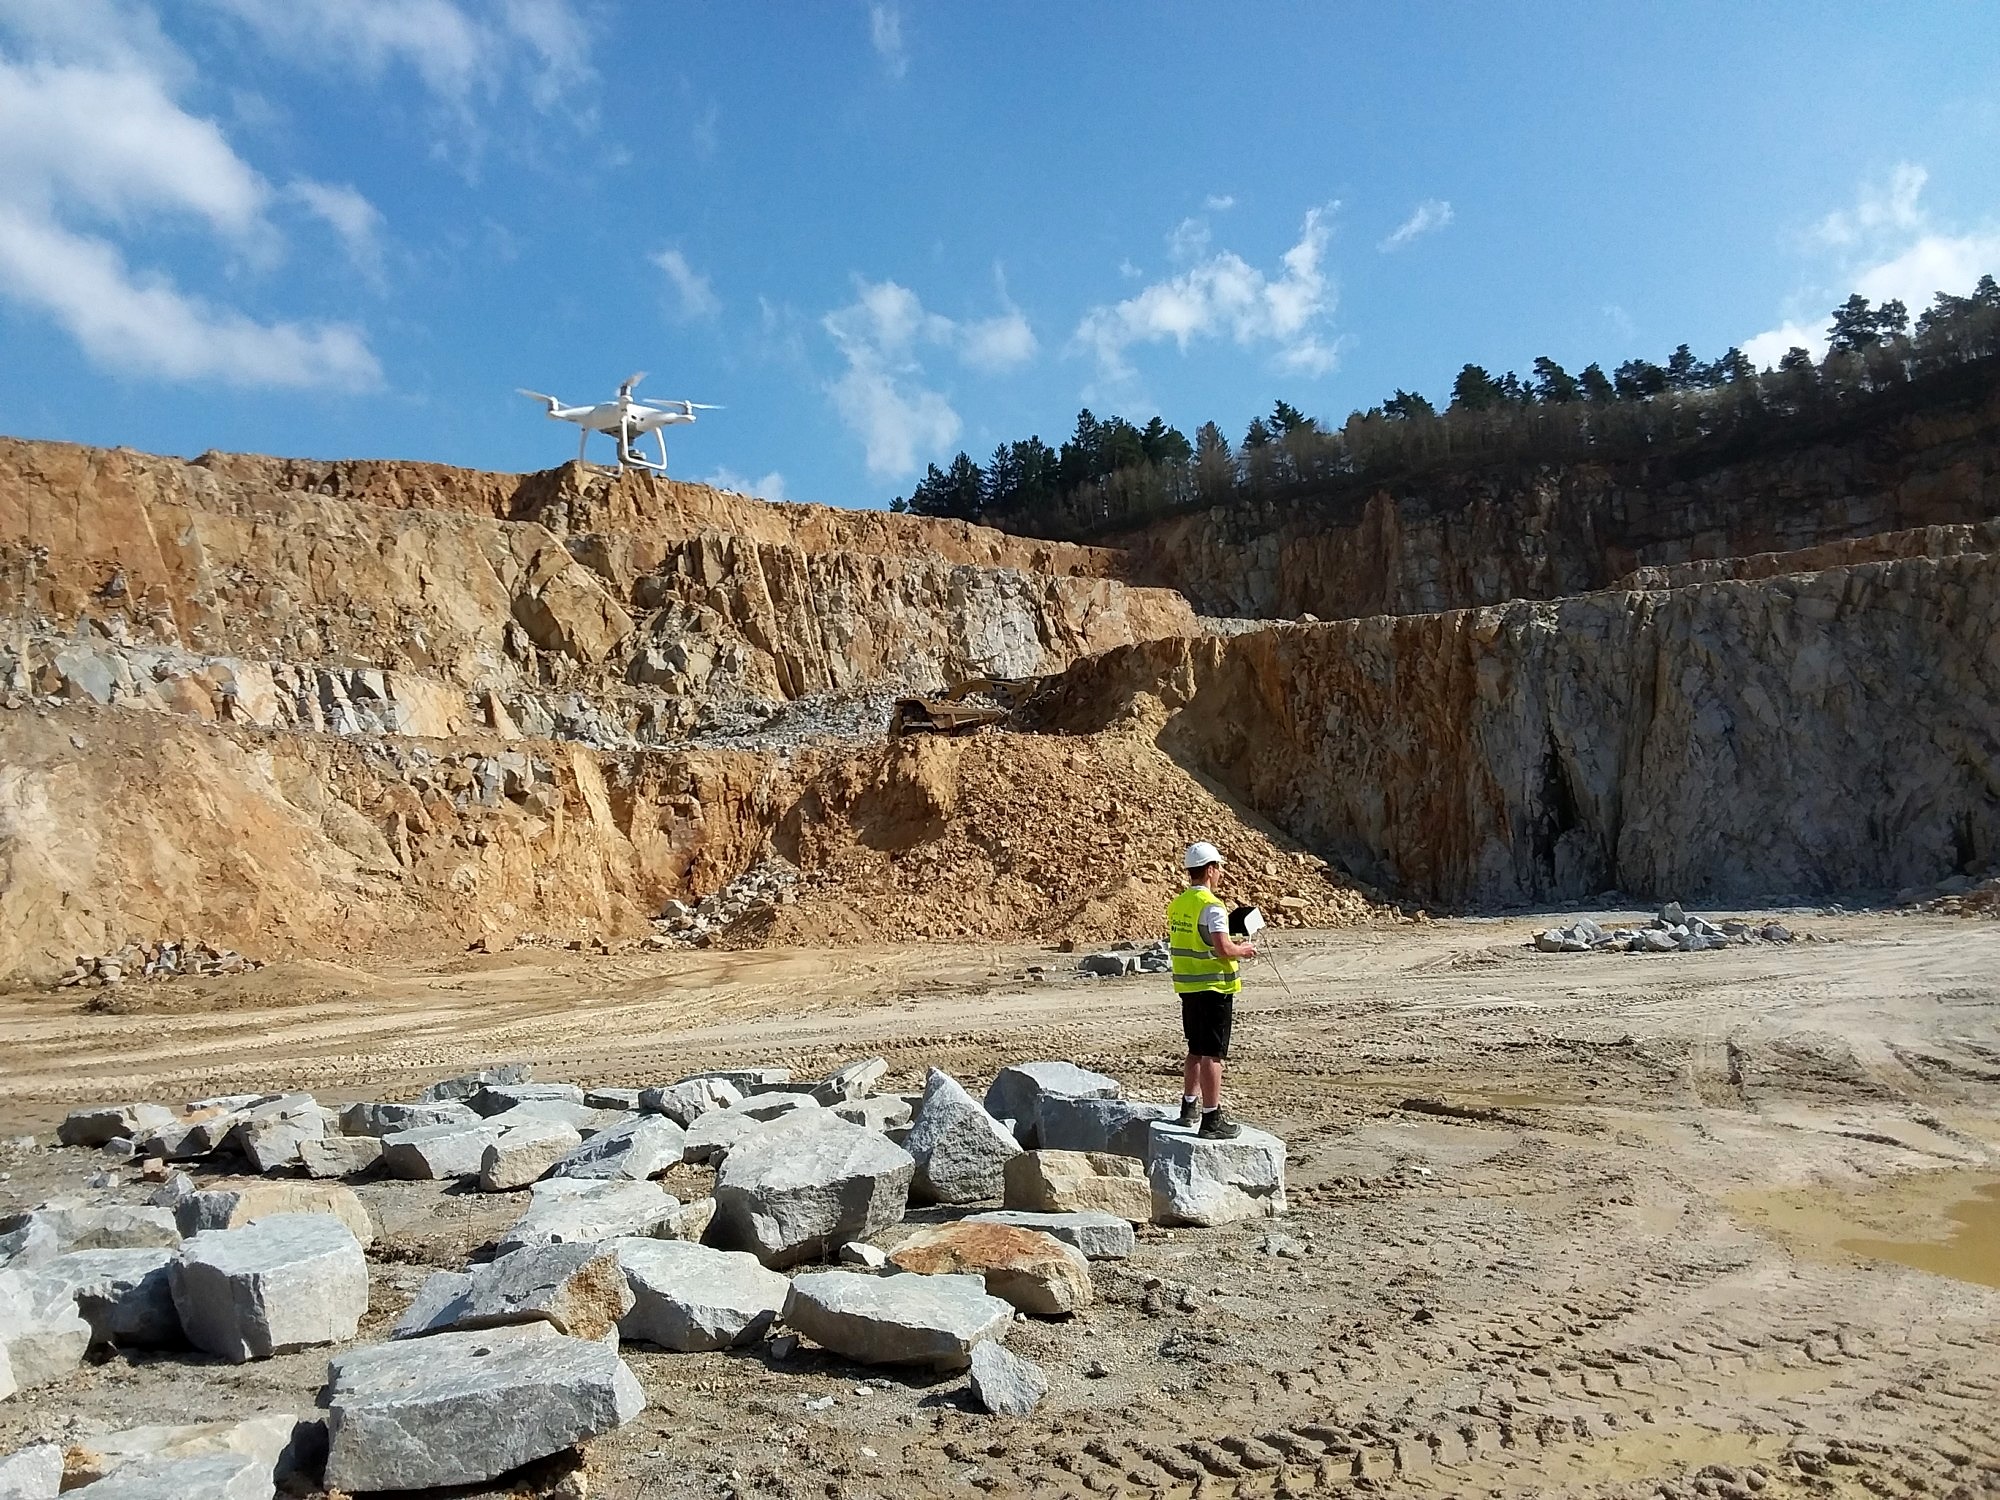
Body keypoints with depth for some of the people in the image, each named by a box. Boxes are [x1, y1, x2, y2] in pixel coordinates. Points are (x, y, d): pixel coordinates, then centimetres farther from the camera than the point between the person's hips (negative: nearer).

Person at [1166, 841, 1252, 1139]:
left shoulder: (1176, 904, 8)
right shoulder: (1211, 906, -18)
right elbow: (1224, 949, -25)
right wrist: (1244, 950, -4)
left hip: (1188, 987, 8)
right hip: (1213, 988, -8)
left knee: (1196, 1050, 21)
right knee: (1212, 1055, -2)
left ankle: (1190, 1107, 31)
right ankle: (1212, 1119, 3)